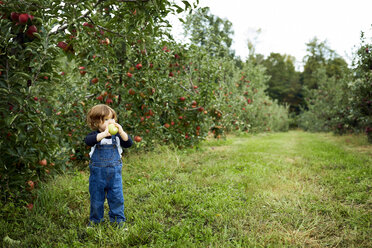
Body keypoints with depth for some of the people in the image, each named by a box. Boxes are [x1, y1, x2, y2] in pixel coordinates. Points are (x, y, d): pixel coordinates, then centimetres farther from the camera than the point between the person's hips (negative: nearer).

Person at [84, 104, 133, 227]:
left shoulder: (117, 135, -1)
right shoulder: (95, 135, -8)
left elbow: (128, 143, -11)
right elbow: (88, 141, -30)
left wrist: (121, 132, -27)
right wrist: (105, 133, -41)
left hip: (114, 173, 1)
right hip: (97, 173, -1)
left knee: (117, 197, 8)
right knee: (96, 198, 12)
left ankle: (118, 219, 26)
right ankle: (95, 220, 32)